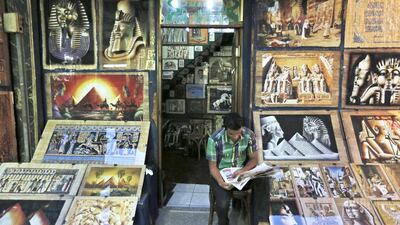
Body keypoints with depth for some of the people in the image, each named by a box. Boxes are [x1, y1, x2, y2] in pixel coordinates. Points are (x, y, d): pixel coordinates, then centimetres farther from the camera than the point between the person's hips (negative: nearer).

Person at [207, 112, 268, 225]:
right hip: (221, 174, -2)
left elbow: (254, 159, -3)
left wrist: (242, 171, -22)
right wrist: (220, 181, -32)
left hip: (243, 172, 2)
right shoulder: (214, 139, -21)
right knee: (223, 204, -28)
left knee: (262, 181, -28)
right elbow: (212, 166, -13)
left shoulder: (249, 135, -13)